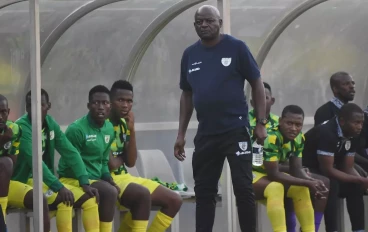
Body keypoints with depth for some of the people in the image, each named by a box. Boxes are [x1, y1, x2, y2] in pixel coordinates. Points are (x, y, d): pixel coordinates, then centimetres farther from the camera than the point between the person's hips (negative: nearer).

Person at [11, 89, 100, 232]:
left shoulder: (51, 124, 7)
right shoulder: (22, 127, -16)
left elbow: (71, 153, 3)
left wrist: (84, 182, -10)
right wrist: (58, 187, -36)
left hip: (47, 182, 8)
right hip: (24, 183, -8)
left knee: (90, 198, -5)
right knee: (63, 199, -30)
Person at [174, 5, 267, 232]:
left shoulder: (236, 47, -4)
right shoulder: (190, 54, 8)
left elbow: (257, 84, -1)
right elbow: (187, 95, 16)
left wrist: (261, 122, -6)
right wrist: (181, 134, 12)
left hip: (236, 129, -5)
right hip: (206, 132, 5)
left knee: (243, 187, -4)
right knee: (204, 190, 8)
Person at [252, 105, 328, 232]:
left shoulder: (299, 138, -5)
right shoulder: (271, 138, -31)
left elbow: (296, 169, -3)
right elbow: (273, 174, -30)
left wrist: (312, 181, -25)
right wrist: (307, 183, -29)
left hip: (270, 175, 8)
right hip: (251, 173, -8)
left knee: (302, 190, -8)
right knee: (275, 187, -35)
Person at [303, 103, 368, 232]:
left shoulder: (350, 136, -1)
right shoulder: (326, 133, -28)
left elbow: (348, 168, 3)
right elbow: (328, 170, -30)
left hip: (322, 171, 9)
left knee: (355, 187, -7)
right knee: (331, 184, -33)